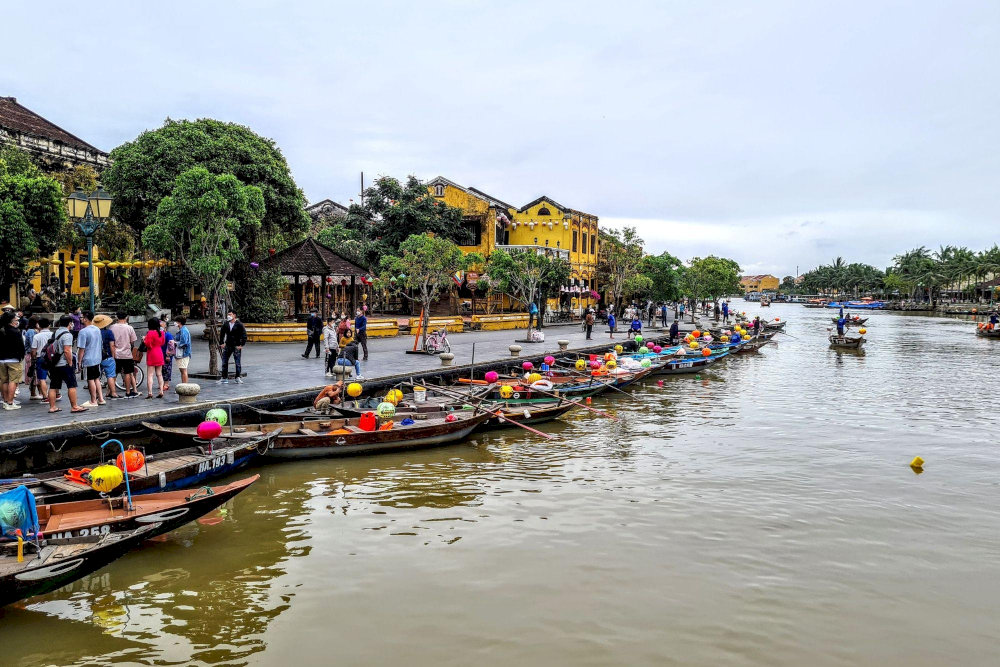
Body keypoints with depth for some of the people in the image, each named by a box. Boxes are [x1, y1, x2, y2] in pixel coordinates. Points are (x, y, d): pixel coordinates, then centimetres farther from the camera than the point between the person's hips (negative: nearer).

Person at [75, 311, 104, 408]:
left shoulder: (83, 332, -17)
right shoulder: (97, 330, 7)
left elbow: (81, 349, -17)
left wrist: (79, 361, -11)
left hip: (87, 360, -8)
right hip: (97, 359, 8)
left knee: (91, 380, 0)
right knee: (97, 379, 16)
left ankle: (93, 401, 7)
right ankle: (100, 399, 19)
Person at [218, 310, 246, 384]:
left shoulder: (239, 324, -7)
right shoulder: (225, 324, 6)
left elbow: (244, 335, -6)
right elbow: (222, 334, 16)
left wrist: (241, 345, -11)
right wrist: (221, 343, 8)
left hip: (237, 346, -4)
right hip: (227, 346, 4)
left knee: (238, 363, -2)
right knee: (224, 362, 4)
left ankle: (238, 378, 9)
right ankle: (224, 378, 11)